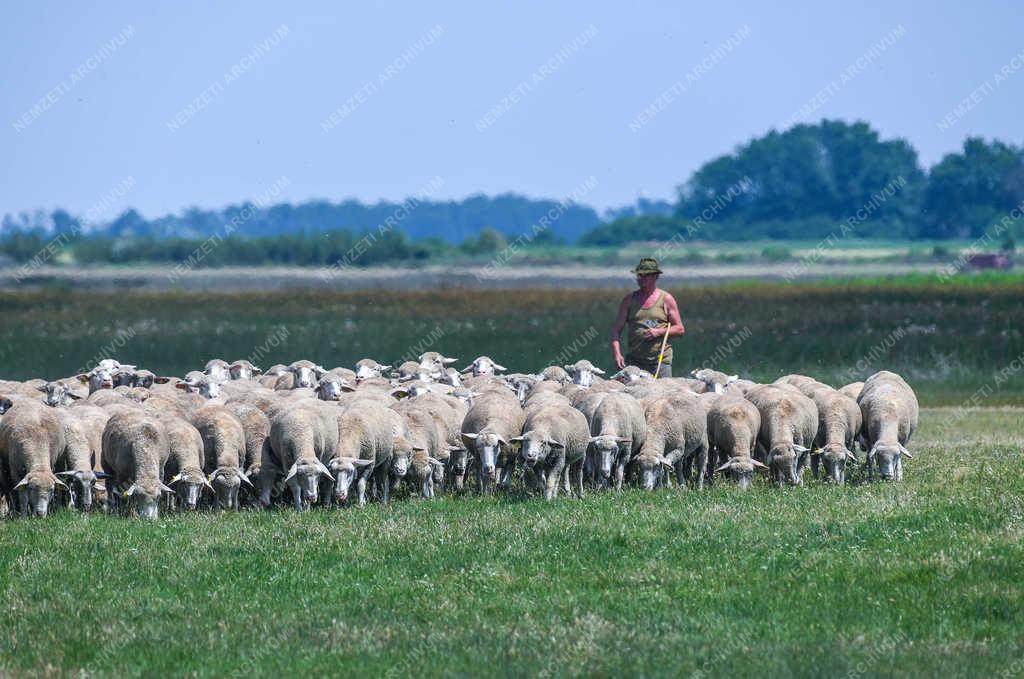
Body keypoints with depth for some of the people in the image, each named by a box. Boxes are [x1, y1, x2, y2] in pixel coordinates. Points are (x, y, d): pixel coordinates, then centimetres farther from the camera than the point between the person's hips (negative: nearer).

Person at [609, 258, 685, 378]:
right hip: (634, 360, 1)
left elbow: (680, 329, 6)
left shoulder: (666, 299, 5)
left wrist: (658, 332, -12)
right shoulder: (629, 299, 9)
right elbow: (616, 329, 6)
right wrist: (617, 355, -10)